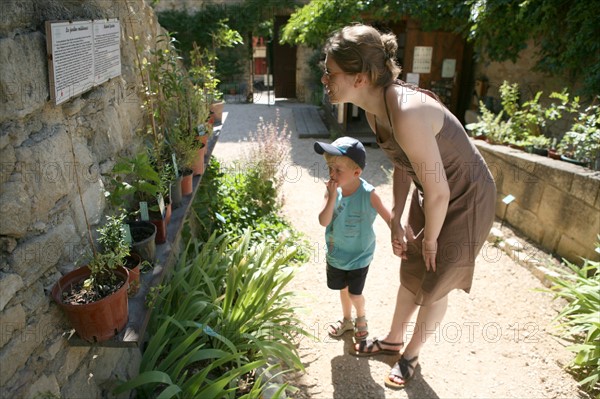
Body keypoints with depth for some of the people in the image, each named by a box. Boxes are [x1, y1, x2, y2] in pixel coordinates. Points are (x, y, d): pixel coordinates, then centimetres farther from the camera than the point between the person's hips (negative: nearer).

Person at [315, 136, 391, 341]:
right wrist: (333, 196, -34)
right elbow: (323, 221, -24)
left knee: (354, 293, 11)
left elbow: (389, 218, -19)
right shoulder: (332, 190, -17)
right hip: (336, 254, 4)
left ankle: (361, 319, 44)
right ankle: (346, 319, 51)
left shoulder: (368, 194, -26)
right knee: (343, 288, 24)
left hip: (359, 256, -4)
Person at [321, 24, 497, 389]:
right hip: (432, 193, 8)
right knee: (410, 273, 20)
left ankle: (411, 356, 36)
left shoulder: (406, 114, -36)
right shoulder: (375, 109, -9)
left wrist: (429, 240, -11)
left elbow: (438, 191, -28)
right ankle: (393, 340, 44)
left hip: (465, 201, -8)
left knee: (435, 287, 10)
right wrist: (396, 223, 6)